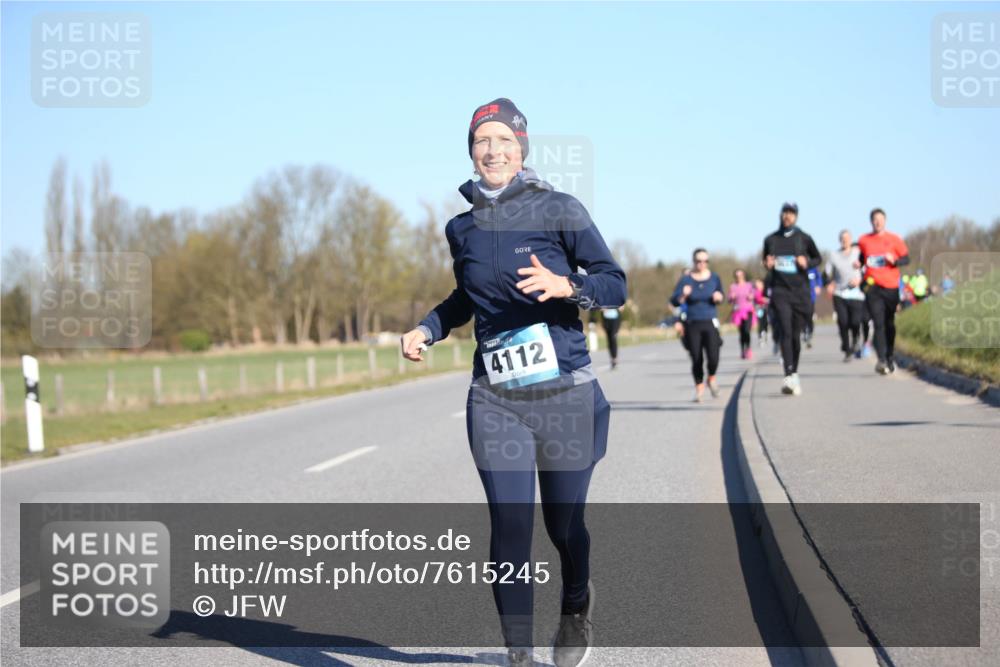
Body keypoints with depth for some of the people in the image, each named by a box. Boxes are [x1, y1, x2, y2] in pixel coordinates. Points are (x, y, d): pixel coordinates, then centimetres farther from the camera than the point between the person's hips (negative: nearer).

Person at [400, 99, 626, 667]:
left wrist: (566, 285, -24)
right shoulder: (462, 228, 7)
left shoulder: (559, 210, -5)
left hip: (566, 395, -2)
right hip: (495, 401, 2)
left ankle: (577, 607, 42)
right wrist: (426, 331, 9)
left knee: (563, 522, 10)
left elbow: (615, 285, -4)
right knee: (509, 528, -10)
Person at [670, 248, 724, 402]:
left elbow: (721, 296, 18)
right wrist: (683, 295, -25)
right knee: (696, 360, 0)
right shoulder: (686, 280, -1)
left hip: (710, 323, 0)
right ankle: (699, 388, 20)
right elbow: (674, 301, -5)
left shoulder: (714, 278, 4)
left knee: (713, 357, -14)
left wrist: (719, 297, -5)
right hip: (692, 324, 0)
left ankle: (711, 378, 17)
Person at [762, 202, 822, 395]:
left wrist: (807, 262, -7)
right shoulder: (771, 239, 7)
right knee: (786, 331, -15)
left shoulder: (804, 238, 3)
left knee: (796, 334, 7)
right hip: (780, 290, 0)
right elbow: (766, 261, 21)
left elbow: (818, 258, 13)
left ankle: (794, 373, 25)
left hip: (800, 290, 0)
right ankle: (788, 376, -22)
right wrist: (768, 265, -2)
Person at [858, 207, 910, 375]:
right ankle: (882, 360, -20)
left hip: (891, 287, 0)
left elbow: (906, 259, 5)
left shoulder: (894, 239, 3)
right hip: (872, 287, 0)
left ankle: (890, 357, 27)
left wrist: (894, 261, -14)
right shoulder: (863, 240, 8)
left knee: (890, 324, 10)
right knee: (878, 323, -12)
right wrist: (858, 264, 1)